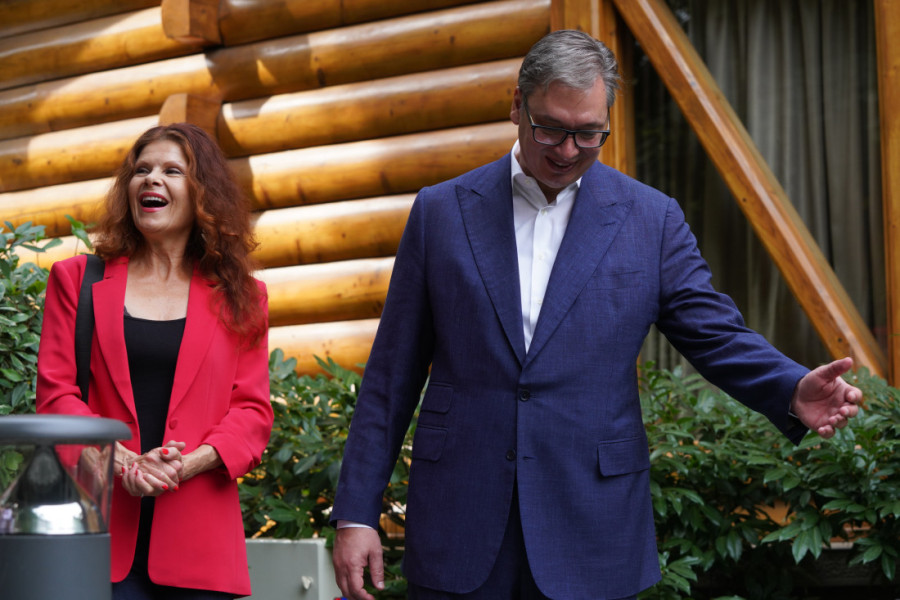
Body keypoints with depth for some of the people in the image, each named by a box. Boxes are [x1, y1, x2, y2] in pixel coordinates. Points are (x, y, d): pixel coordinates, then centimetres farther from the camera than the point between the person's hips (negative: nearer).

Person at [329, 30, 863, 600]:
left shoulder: (652, 220, 4)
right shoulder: (442, 210, 4)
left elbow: (718, 335, 3)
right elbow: (393, 371, 5)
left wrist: (793, 390, -20)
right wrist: (357, 513, 1)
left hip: (592, 541, 0)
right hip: (458, 534, 0)